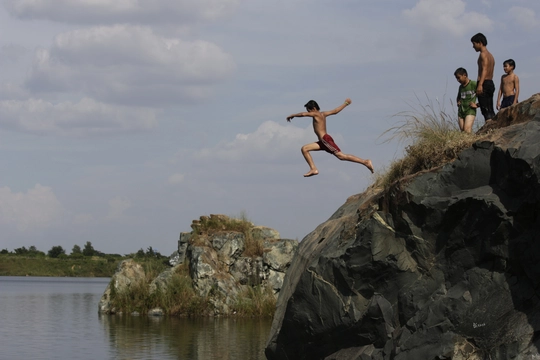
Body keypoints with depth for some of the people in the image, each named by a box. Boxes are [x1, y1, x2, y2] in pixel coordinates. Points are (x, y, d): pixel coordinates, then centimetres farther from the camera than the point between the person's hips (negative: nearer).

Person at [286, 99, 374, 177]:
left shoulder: (316, 114, -6)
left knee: (341, 156, -15)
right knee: (304, 149, 8)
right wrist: (345, 104, 40)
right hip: (323, 142, 10)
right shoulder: (323, 114, 17)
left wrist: (292, 115, -2)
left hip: (326, 140, -10)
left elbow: (303, 114, -17)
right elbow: (335, 111, 27)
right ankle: (313, 169, 3)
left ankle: (365, 162, -16)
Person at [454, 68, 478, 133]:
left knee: (467, 130, -21)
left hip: (470, 110, -7)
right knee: (462, 130, 2)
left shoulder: (473, 84, -6)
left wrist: (477, 105, -10)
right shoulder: (461, 87, 16)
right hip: (461, 111, 7)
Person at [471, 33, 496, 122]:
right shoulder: (490, 55, 23)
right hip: (491, 83, 9)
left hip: (484, 84, -9)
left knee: (486, 111, -13)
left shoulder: (483, 54, -6)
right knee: (490, 111, 8)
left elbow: (484, 69, -19)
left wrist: (480, 84, -29)